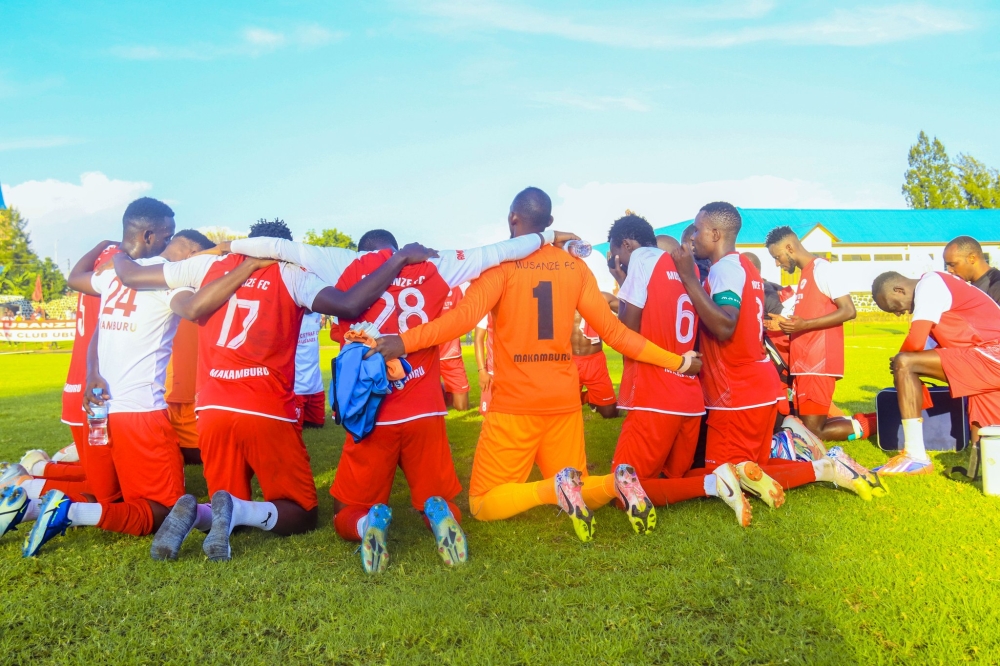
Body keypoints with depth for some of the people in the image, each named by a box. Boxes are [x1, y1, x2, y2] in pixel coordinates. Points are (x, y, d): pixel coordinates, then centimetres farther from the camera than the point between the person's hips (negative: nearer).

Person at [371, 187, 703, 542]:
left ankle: (556, 488, -19)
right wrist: (677, 362, 14)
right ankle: (616, 483, -11)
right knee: (574, 497, 21)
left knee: (484, 503, 7)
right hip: (565, 401, 5)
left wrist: (404, 341, -25)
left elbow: (467, 314, -21)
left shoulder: (502, 263, -6)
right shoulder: (576, 266, 7)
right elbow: (611, 329, 6)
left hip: (514, 403, -4)